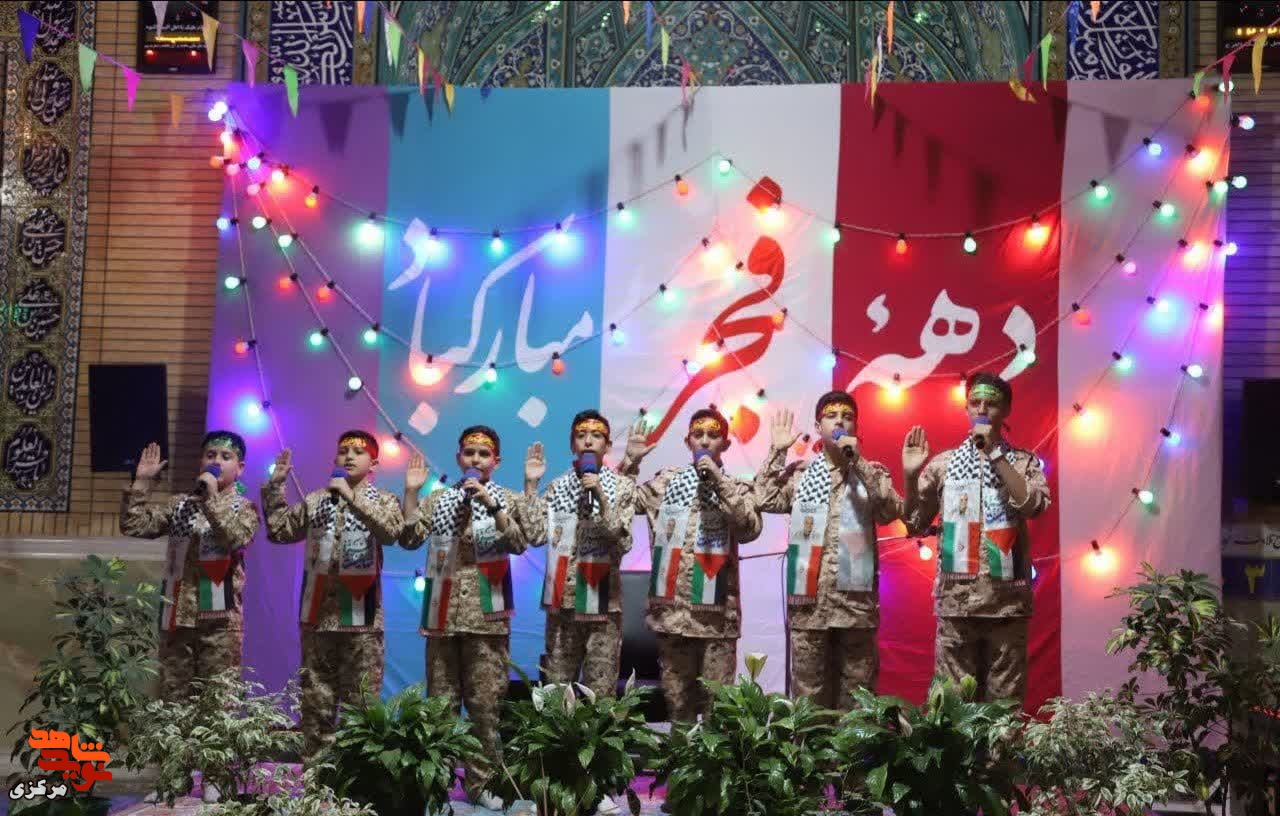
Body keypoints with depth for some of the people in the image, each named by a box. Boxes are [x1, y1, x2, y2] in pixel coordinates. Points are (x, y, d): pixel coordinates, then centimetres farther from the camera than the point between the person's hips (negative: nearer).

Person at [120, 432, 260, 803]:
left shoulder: (244, 508, 2)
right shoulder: (180, 505, 12)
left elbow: (234, 537, -19)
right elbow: (133, 526, 5)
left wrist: (212, 496, -19)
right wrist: (141, 482, -1)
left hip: (220, 619, -4)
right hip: (177, 615, 4)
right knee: (172, 698, 7)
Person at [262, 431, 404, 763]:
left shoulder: (384, 500, 2)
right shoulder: (315, 501, 13)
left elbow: (391, 532, -17)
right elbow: (279, 531, 12)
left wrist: (352, 497, -20)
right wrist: (275, 486, 6)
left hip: (361, 619, -3)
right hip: (318, 617, 3)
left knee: (361, 702, 1)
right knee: (315, 701, 7)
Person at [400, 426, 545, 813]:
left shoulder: (508, 499, 4)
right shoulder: (437, 500, 10)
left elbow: (521, 541, -12)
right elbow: (410, 538, 0)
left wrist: (490, 503, -20)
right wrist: (411, 491, -5)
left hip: (487, 617, -2)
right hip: (443, 614, 2)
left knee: (485, 704, 1)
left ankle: (481, 781, 10)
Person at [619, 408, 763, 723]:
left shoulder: (738, 487, 5)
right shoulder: (667, 481, 10)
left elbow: (750, 530, -12)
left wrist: (719, 481, -15)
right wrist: (630, 461, 1)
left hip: (717, 613, -2)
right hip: (671, 611, 2)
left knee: (716, 702, 0)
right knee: (676, 699, 9)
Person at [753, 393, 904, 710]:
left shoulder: (873, 472, 8)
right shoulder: (799, 474, 10)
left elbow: (892, 512, -9)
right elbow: (765, 501, -3)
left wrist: (858, 462, -13)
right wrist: (777, 451, -1)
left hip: (857, 601, 0)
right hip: (809, 600, 1)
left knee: (857, 697, 4)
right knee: (808, 697, 5)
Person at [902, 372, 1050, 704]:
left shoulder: (1024, 462, 6)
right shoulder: (943, 463, 8)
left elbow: (1033, 505, -14)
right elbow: (914, 526, 7)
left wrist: (994, 453, -13)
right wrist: (910, 476, -7)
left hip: (1008, 601, -1)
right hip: (956, 601, 1)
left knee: (1005, 701, 4)